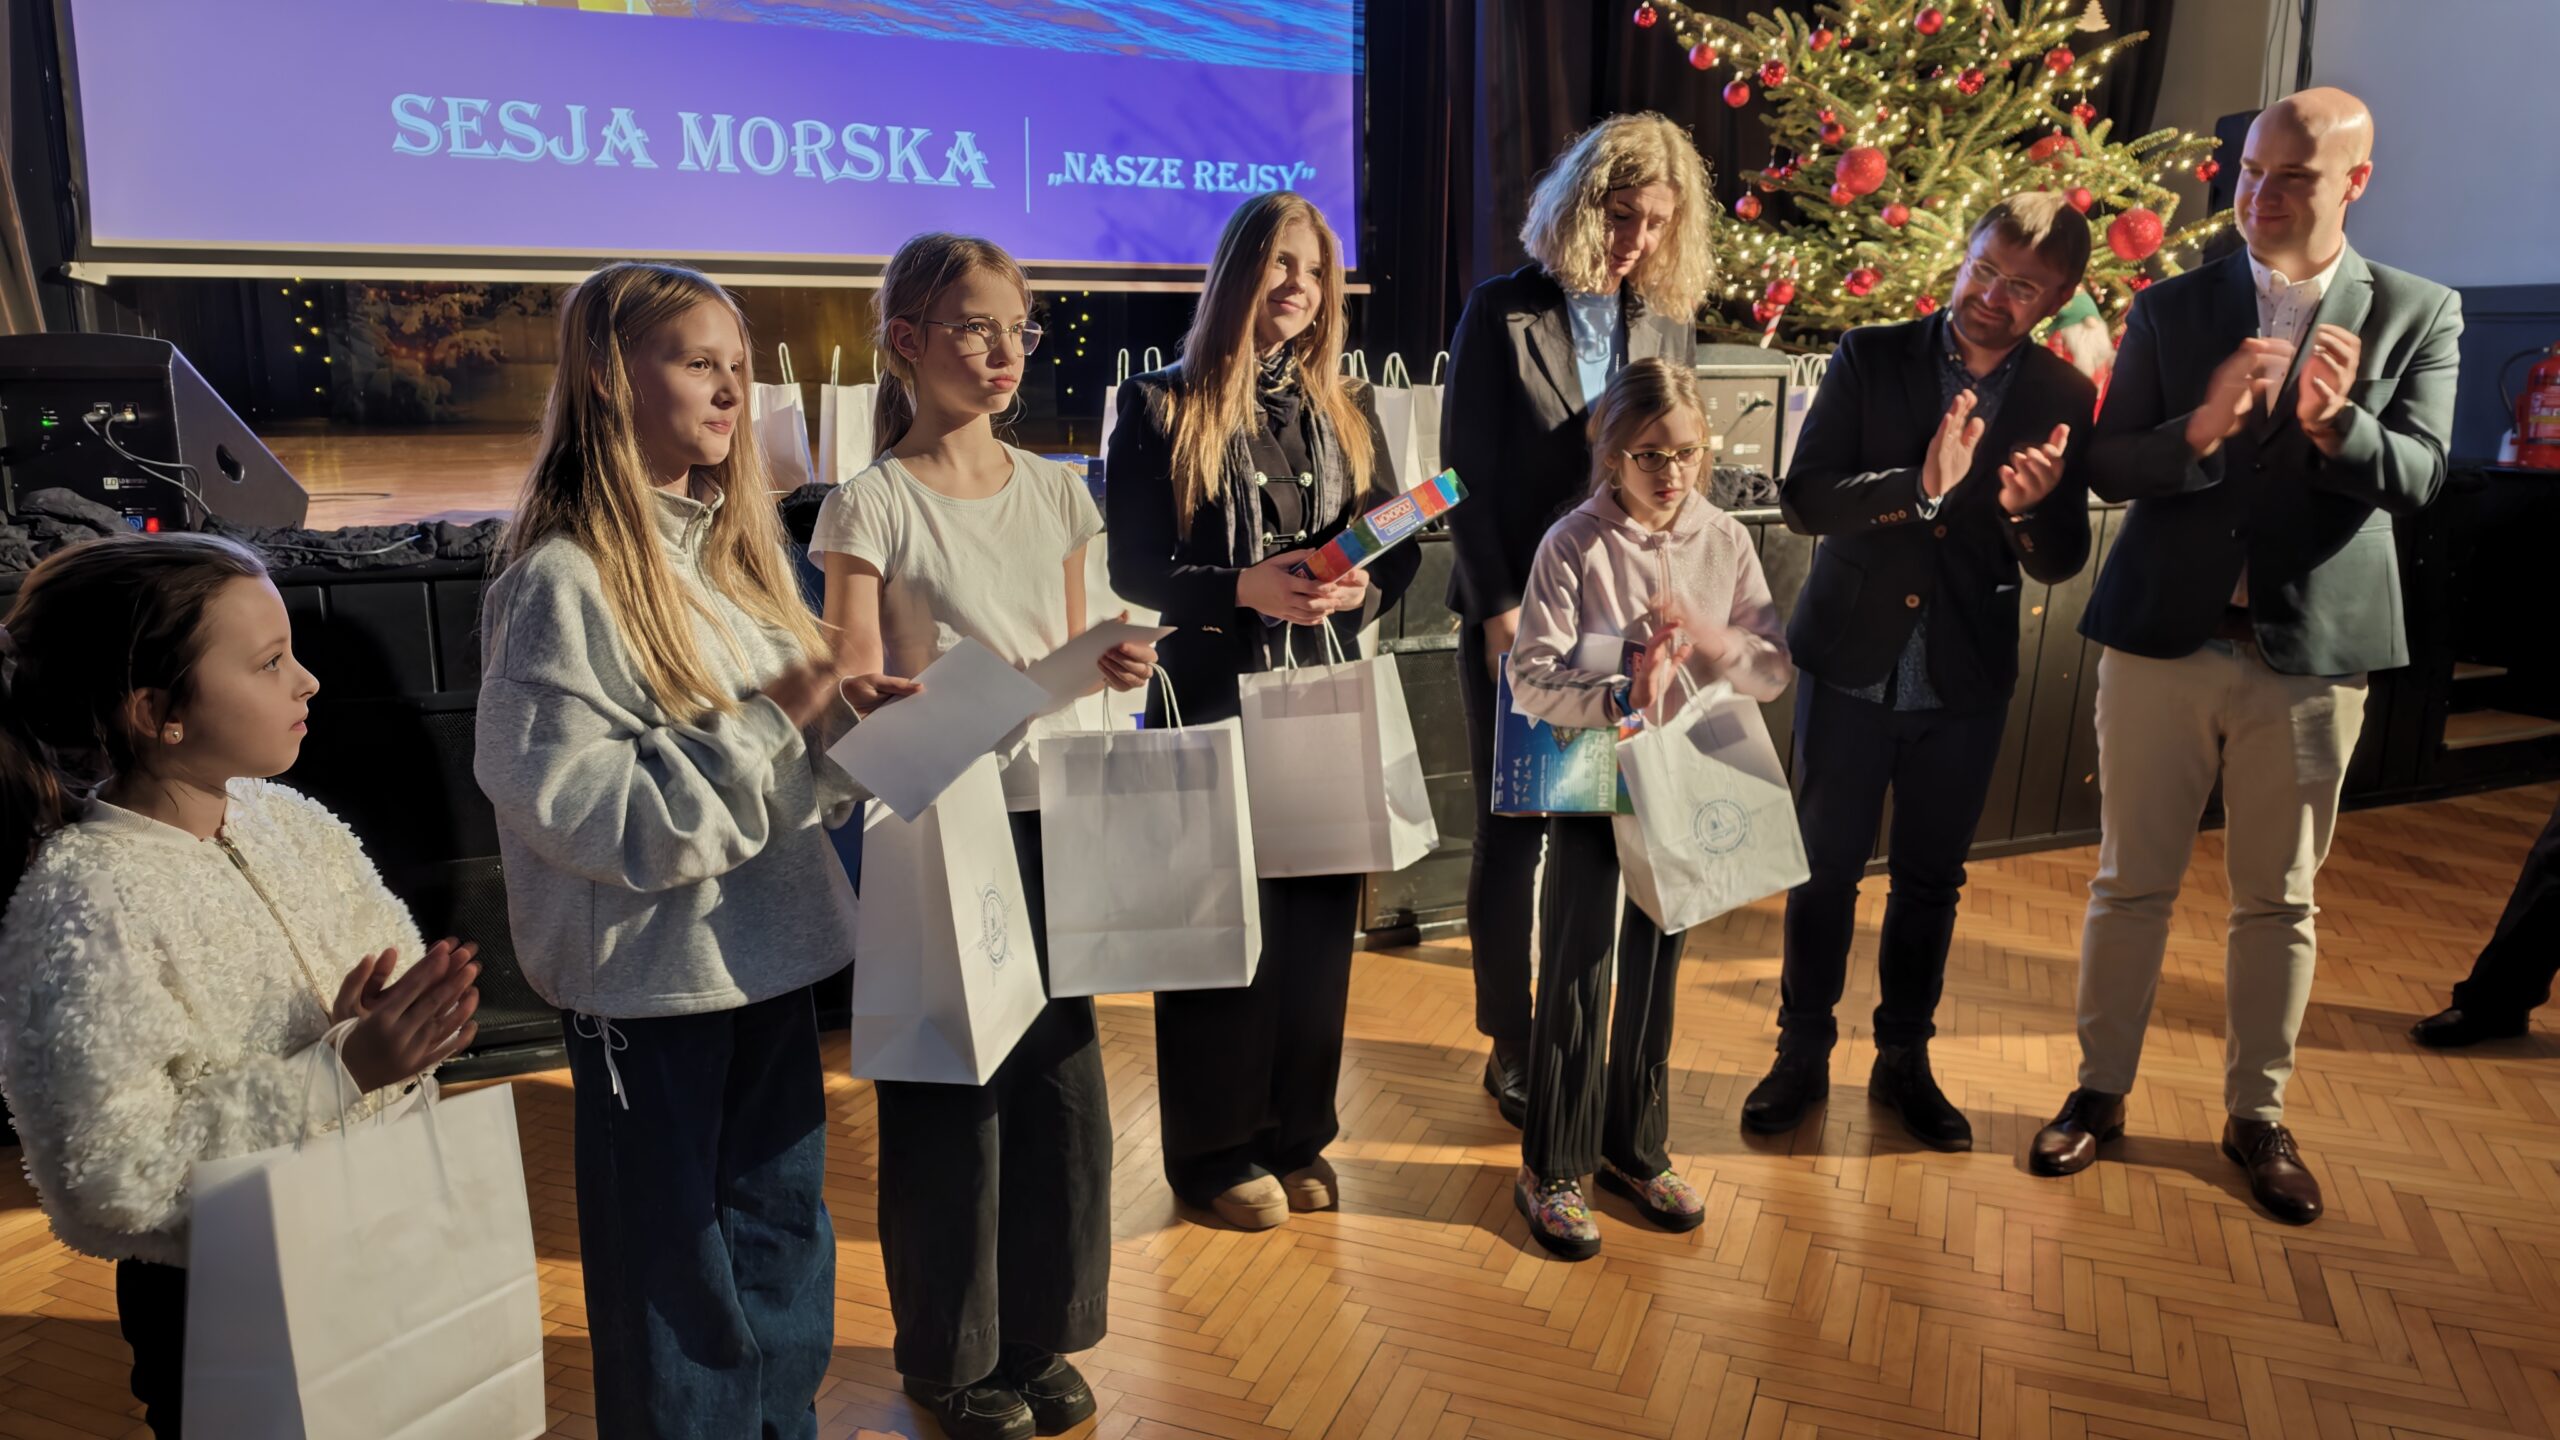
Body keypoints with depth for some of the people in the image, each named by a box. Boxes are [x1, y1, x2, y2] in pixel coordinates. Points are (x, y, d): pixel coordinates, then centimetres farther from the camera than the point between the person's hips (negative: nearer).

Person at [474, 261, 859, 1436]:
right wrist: (768, 725, -23)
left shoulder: (737, 549, 8)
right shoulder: (563, 583, -14)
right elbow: (568, 802, -22)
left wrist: (849, 731, -7)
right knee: (677, 1274, 9)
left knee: (785, 1245, 20)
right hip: (652, 978, -7)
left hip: (770, 953, 7)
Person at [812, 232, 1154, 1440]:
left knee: (1060, 1075, 10)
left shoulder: (1053, 490, 8)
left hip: (1047, 812, 5)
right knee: (949, 1092, 5)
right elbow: (854, 690, -8)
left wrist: (1110, 667, -6)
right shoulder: (872, 503, -7)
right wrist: (875, 697, -29)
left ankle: (1041, 1331, 30)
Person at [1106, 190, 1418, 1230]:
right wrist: (1243, 589, -21)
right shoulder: (1160, 410, -2)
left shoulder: (1345, 412, 12)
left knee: (1317, 916, 8)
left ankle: (1297, 1133, 24)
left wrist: (1361, 590, -13)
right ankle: (1216, 1147, 17)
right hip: (1210, 697, -4)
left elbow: (1402, 550, 9)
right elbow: (1132, 568, -7)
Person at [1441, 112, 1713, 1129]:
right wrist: (1499, 605, -11)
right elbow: (1466, 473, -5)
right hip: (1519, 617, -3)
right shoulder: (1504, 312, -3)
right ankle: (1512, 1049, 20)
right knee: (1512, 836, 5)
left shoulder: (1669, 324, 9)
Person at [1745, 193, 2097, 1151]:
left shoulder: (2063, 398, -2)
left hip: (1965, 678, 2)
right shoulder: (1871, 359, -6)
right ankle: (1803, 1054, 24)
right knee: (1825, 868, 8)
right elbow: (1803, 498, -14)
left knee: (1931, 880, 12)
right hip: (1853, 662, -1)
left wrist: (2030, 509, -24)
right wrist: (1921, 486, -29)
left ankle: (1905, 1061, 30)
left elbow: (2061, 562, -2)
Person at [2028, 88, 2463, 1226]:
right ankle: (2101, 1091, 24)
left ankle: (2257, 1115, 26)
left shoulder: (2417, 315, 2)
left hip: (2312, 652, 0)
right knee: (2131, 881, 9)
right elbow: (2108, 467, -3)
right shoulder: (2172, 309, 3)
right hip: (2163, 639, 0)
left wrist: (2337, 425, -27)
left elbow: (2418, 477, -7)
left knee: (2279, 899, 10)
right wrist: (2202, 430, -22)